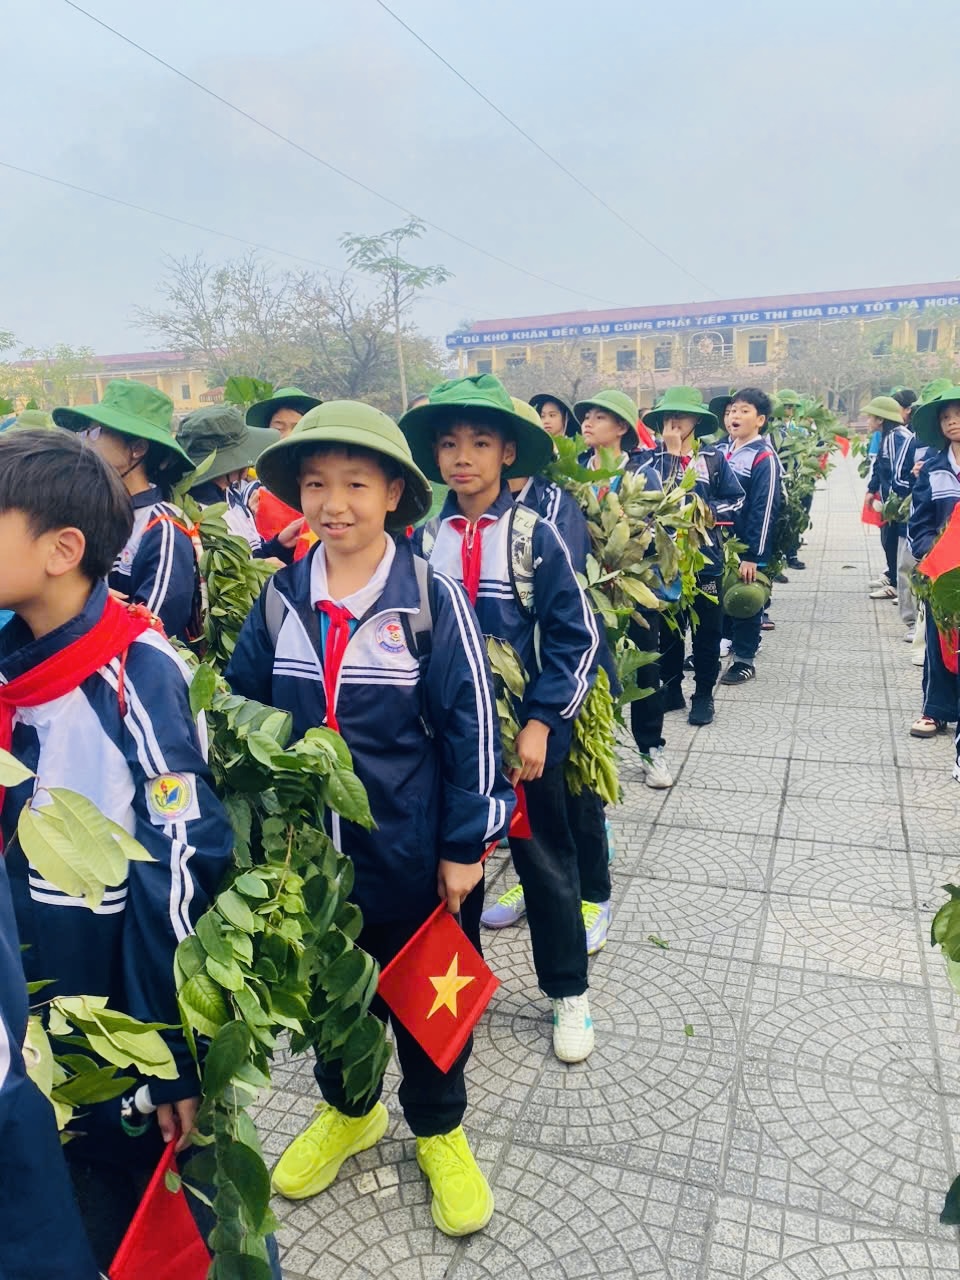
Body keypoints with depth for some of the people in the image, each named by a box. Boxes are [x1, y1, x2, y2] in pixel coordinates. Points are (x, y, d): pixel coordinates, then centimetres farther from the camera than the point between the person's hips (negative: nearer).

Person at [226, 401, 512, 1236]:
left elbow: (470, 725, -11)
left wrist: (465, 845, -9)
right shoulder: (280, 598, -3)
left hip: (407, 853, -3)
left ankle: (438, 1129, 44)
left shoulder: (433, 599, -14)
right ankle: (348, 1110, 51)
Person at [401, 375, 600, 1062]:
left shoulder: (535, 536, -9)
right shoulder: (422, 539, -1)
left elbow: (576, 637, -9)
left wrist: (540, 723, -14)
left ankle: (569, 993, 33)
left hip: (525, 738, -2)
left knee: (547, 863, 13)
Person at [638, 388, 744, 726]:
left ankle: (703, 694, 19)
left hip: (705, 555, -1)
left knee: (706, 629, 6)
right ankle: (671, 689, 26)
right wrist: (671, 453, -13)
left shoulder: (714, 459, 2)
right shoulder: (654, 459, 2)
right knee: (667, 626, 12)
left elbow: (736, 501, 2)